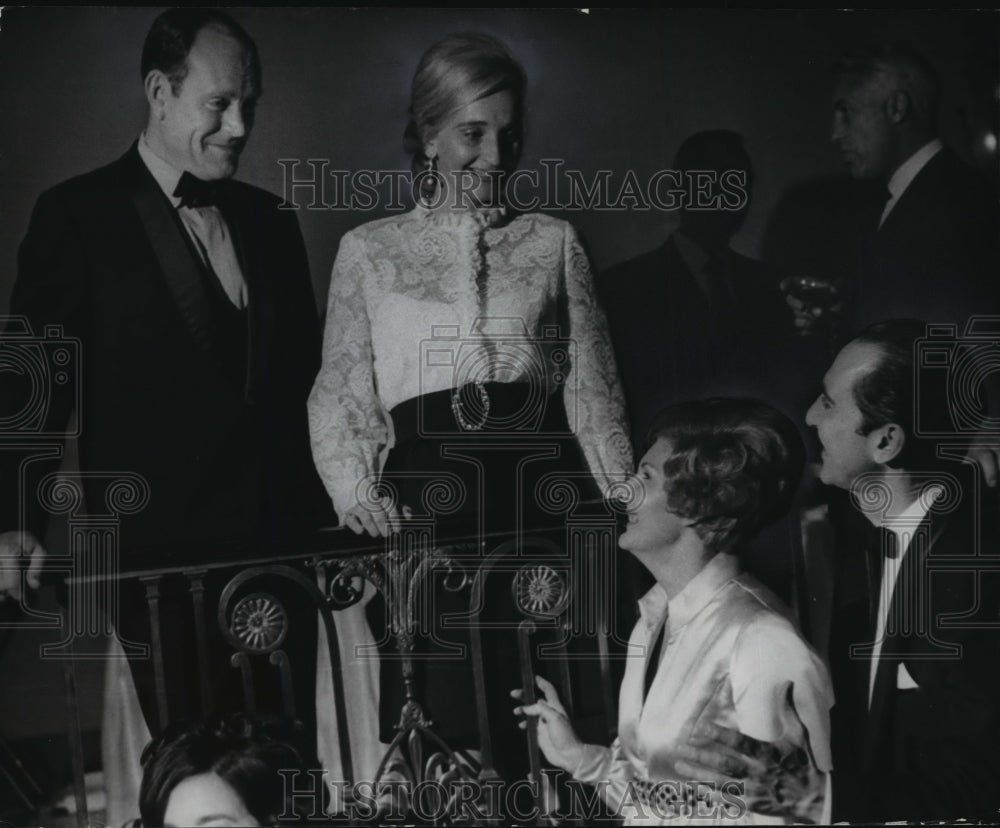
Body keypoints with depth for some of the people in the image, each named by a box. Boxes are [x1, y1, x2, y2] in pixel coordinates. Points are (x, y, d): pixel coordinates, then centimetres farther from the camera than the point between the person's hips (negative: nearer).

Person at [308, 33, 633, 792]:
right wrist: (354, 488, -7)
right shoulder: (368, 251, 12)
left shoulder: (554, 243, 13)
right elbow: (340, 395, 11)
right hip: (423, 499, 0)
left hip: (540, 499, 1)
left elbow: (592, 391, 10)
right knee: (441, 731, -2)